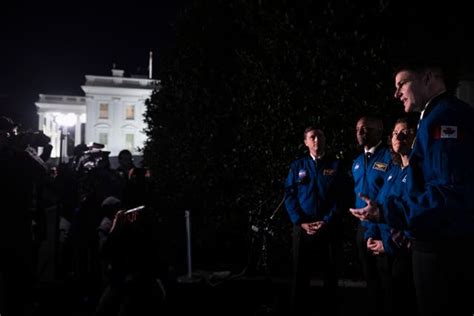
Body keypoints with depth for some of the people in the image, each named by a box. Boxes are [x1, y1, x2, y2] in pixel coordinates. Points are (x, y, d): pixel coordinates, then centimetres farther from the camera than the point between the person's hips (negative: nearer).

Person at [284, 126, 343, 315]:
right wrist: (301, 222, -10)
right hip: (302, 228, 1)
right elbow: (289, 195, 0)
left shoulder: (336, 165, 4)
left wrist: (327, 221, -12)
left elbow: (341, 196, -2)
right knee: (300, 272, 8)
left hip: (328, 227, 0)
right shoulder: (297, 166, 6)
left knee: (329, 272, 11)